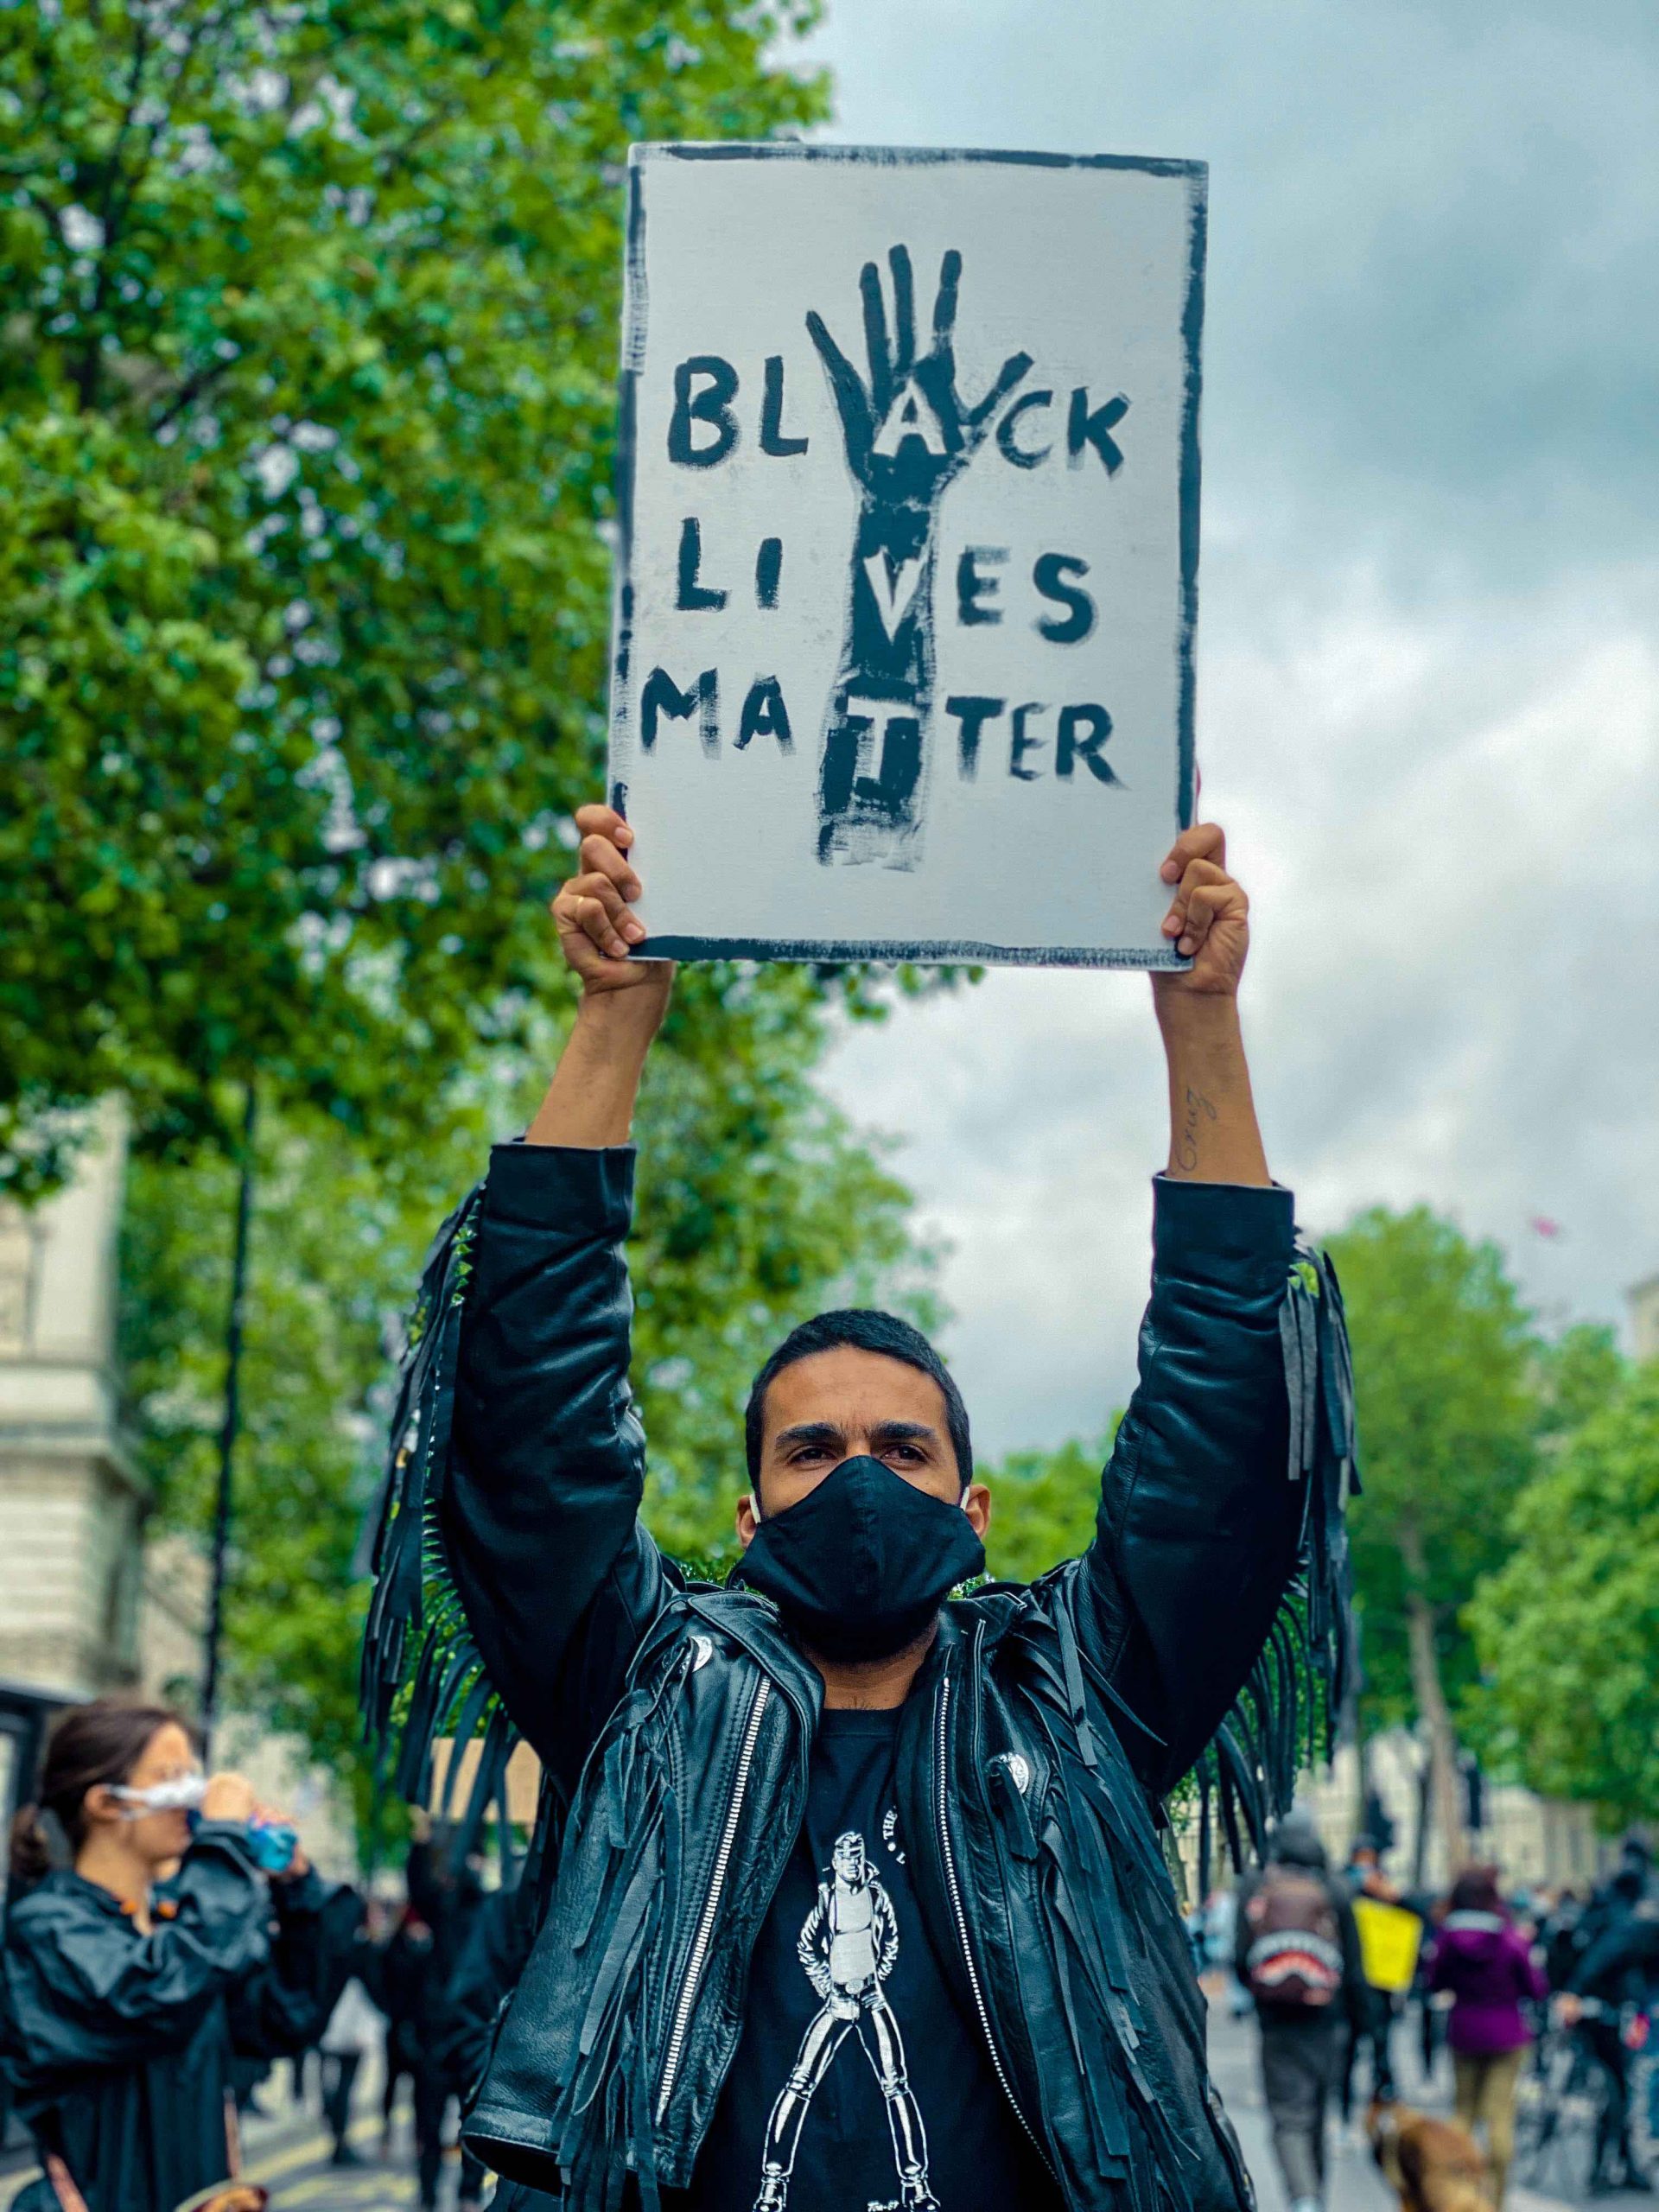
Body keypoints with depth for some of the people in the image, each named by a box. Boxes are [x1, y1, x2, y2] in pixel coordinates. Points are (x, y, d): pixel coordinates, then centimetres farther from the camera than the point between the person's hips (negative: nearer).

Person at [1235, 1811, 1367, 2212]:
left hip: (1276, 2022, -1)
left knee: (1289, 2118, -3)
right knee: (1316, 2115, 18)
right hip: (1326, 2021, 2)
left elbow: (1240, 1958, -1)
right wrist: (1358, 2020, 11)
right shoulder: (1335, 1893, -3)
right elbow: (1353, 1969, 0)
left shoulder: (1254, 1889, -3)